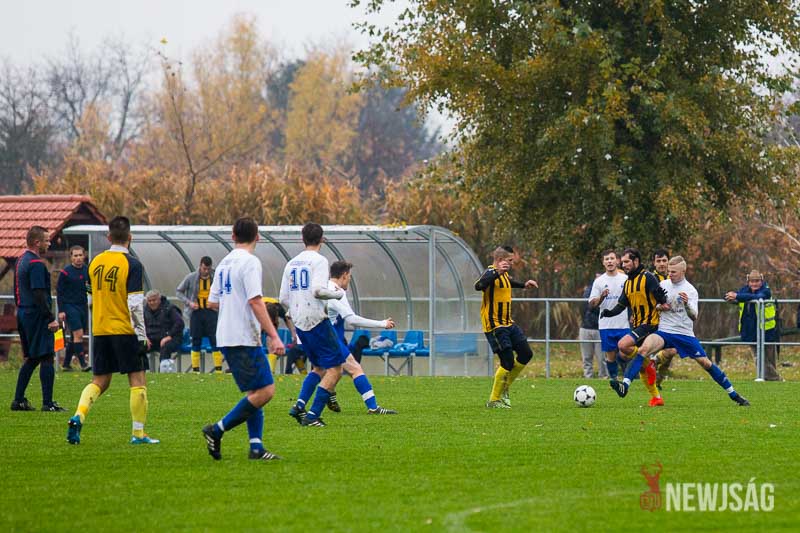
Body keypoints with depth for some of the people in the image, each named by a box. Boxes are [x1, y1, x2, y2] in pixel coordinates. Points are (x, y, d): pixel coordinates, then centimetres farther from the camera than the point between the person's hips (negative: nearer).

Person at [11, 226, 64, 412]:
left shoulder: (21, 261, 15)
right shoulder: (36, 264, -16)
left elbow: (17, 293, 20)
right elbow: (39, 295, -21)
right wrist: (51, 319, -19)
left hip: (23, 314, 10)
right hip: (37, 316, -10)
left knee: (30, 359, 15)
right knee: (47, 358, -7)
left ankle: (18, 400, 15)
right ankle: (48, 403, -9)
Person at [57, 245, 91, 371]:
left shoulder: (87, 270, 7)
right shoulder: (65, 272, -7)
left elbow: (91, 288, 20)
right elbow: (59, 291, -5)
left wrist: (91, 288, -3)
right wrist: (61, 311, -9)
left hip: (83, 306, 5)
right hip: (70, 306, -5)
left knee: (75, 337, 9)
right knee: (78, 334, -15)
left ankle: (66, 363, 19)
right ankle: (83, 364, -15)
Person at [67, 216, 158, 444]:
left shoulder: (95, 263, 6)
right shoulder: (132, 264, -11)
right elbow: (135, 304, -16)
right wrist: (142, 336, -11)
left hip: (99, 330, 5)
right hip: (125, 331, -5)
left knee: (99, 381, 12)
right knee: (138, 381, 4)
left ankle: (78, 416, -9)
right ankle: (138, 433, 3)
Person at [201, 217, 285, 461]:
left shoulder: (224, 264, 13)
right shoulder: (249, 262, -11)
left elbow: (212, 302, 18)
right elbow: (255, 301, -19)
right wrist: (273, 336, -19)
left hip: (226, 338, 9)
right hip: (244, 338, -9)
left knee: (255, 393, 11)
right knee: (265, 391, -10)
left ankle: (256, 447, 3)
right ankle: (217, 430, -9)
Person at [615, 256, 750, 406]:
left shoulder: (690, 290, -5)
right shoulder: (663, 285, 4)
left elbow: (694, 317, -13)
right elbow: (653, 305, 17)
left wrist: (687, 304, -33)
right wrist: (660, 307, -7)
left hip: (685, 334, -1)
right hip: (664, 331, 1)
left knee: (705, 362, -1)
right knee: (644, 348, -28)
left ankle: (734, 394, 14)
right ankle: (625, 384, -32)